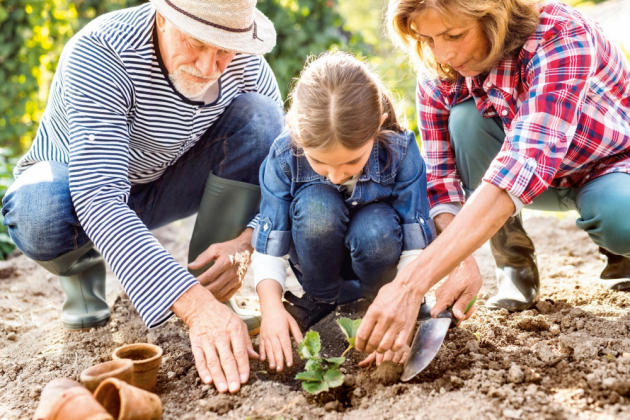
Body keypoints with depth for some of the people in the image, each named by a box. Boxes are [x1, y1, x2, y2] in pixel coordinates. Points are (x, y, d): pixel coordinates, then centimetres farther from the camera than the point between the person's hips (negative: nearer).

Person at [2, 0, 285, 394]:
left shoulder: (248, 65, -20)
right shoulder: (98, 56, -34)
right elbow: (99, 198, -44)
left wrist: (246, 243, -37)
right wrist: (195, 306, -55)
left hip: (165, 184, 4)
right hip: (76, 183, -3)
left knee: (259, 116, -21)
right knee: (41, 213, -40)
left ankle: (213, 284, -12)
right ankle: (83, 267, -2)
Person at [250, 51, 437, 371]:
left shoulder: (400, 152, -26)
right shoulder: (284, 157, -24)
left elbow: (415, 248, -24)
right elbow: (269, 247, -19)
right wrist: (271, 307, -36)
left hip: (375, 252, 0)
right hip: (318, 258, 1)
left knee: (376, 228, -36)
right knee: (315, 204, -32)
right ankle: (323, 299, -8)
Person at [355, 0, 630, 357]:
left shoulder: (561, 36, -35)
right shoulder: (440, 81, -18)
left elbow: (526, 162, -47)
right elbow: (440, 178, -16)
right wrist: (464, 263, -37)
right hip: (547, 178, 4)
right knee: (465, 119, -25)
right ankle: (516, 266, -8)